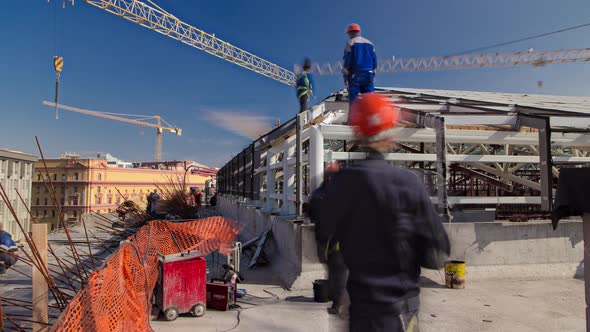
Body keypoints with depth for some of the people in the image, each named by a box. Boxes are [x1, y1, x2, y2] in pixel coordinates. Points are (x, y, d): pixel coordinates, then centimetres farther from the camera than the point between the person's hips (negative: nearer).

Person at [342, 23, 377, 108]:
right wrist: (373, 75, 17)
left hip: (355, 76, -4)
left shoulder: (350, 43, 0)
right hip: (368, 76, 4)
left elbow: (347, 61, -7)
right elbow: (374, 61, 13)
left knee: (354, 101, 0)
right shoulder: (369, 43, 14)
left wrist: (345, 76, -2)